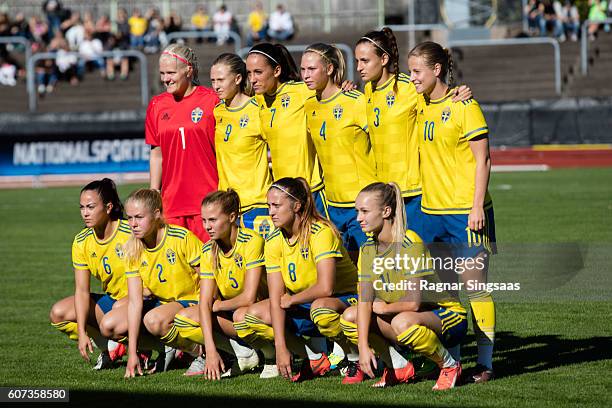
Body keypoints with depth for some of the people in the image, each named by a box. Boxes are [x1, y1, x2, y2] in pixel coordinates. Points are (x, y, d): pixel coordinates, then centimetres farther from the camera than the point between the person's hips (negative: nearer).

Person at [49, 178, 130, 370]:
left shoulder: (130, 233, -21)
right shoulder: (82, 242, -5)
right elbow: (82, 290, -7)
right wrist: (82, 332, -17)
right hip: (111, 300, 6)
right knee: (58, 314, -9)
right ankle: (111, 347, -7)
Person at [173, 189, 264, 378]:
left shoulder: (251, 241, -21)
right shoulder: (209, 250, -4)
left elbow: (249, 297, -27)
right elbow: (204, 302, -12)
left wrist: (217, 306, -9)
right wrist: (210, 351, -24)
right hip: (229, 313, 6)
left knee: (242, 315, -40)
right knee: (182, 319, -15)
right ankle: (242, 353, -16)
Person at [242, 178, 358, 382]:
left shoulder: (321, 233, -22)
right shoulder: (274, 241, -4)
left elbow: (325, 288, -32)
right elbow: (276, 298, -9)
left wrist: (291, 300, -15)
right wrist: (281, 348, -19)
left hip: (344, 300, -7)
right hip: (304, 306, 7)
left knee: (320, 308, -41)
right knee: (252, 316, -9)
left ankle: (357, 359, -15)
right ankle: (314, 359, -3)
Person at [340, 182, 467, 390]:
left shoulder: (410, 244, -23)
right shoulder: (368, 249, -1)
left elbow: (414, 302, -28)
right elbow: (365, 301, -9)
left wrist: (385, 307, -9)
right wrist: (363, 346, -20)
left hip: (447, 315, -7)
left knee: (402, 322, -38)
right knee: (350, 317, -8)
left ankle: (449, 366, -11)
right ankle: (400, 368, 6)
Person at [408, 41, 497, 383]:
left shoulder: (463, 105, -9)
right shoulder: (421, 105, 9)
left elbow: (482, 160, -10)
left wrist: (477, 206, -16)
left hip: (465, 211, -7)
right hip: (432, 210, 7)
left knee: (474, 284, -4)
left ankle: (485, 362, 0)